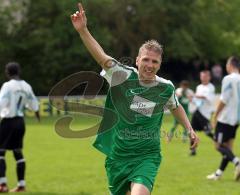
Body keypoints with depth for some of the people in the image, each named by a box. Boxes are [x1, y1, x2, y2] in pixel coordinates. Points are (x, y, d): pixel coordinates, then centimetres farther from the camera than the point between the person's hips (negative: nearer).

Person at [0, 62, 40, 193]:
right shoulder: (26, 87, 6)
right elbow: (33, 104, 18)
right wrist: (37, 113, 38)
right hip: (20, 121, 6)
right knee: (18, 152, 14)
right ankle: (21, 184, 14)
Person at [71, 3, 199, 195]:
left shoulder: (166, 88, -2)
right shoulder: (124, 77, -11)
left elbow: (176, 107, 22)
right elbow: (102, 57, -26)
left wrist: (190, 129, 14)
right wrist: (83, 30, -40)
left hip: (147, 156, -1)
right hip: (118, 155, 1)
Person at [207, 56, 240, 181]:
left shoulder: (229, 79, -14)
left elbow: (223, 100, -17)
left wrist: (215, 116, -9)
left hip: (225, 118, -8)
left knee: (219, 145, -3)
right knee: (228, 146, 11)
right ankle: (219, 173, 18)